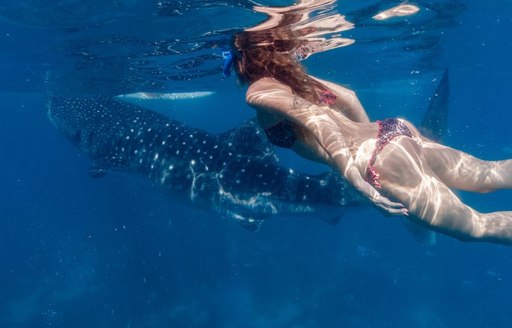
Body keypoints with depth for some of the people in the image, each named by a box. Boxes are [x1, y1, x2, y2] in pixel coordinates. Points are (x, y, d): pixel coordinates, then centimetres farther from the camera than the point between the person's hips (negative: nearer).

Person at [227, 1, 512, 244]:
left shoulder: (258, 92, -6)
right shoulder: (291, 76, 19)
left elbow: (312, 116, -23)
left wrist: (356, 179, -26)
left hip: (383, 161, -8)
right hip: (392, 131, 8)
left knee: (477, 226, 6)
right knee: (489, 175, 19)